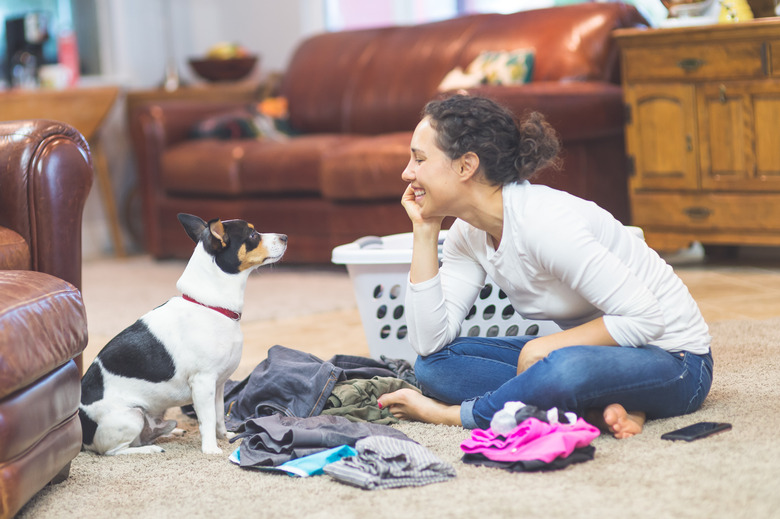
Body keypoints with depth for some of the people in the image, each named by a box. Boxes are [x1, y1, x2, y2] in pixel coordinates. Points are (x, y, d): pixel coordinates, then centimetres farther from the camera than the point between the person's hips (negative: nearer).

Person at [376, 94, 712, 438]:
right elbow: (430, 342, -10)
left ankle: (451, 414, -16)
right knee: (434, 364, -7)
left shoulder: (543, 221, -26)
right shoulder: (468, 234, -1)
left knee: (568, 369, -42)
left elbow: (645, 318, -25)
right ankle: (596, 408, -15)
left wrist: (545, 346, -23)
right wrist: (424, 230, -9)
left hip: (671, 360, -8)